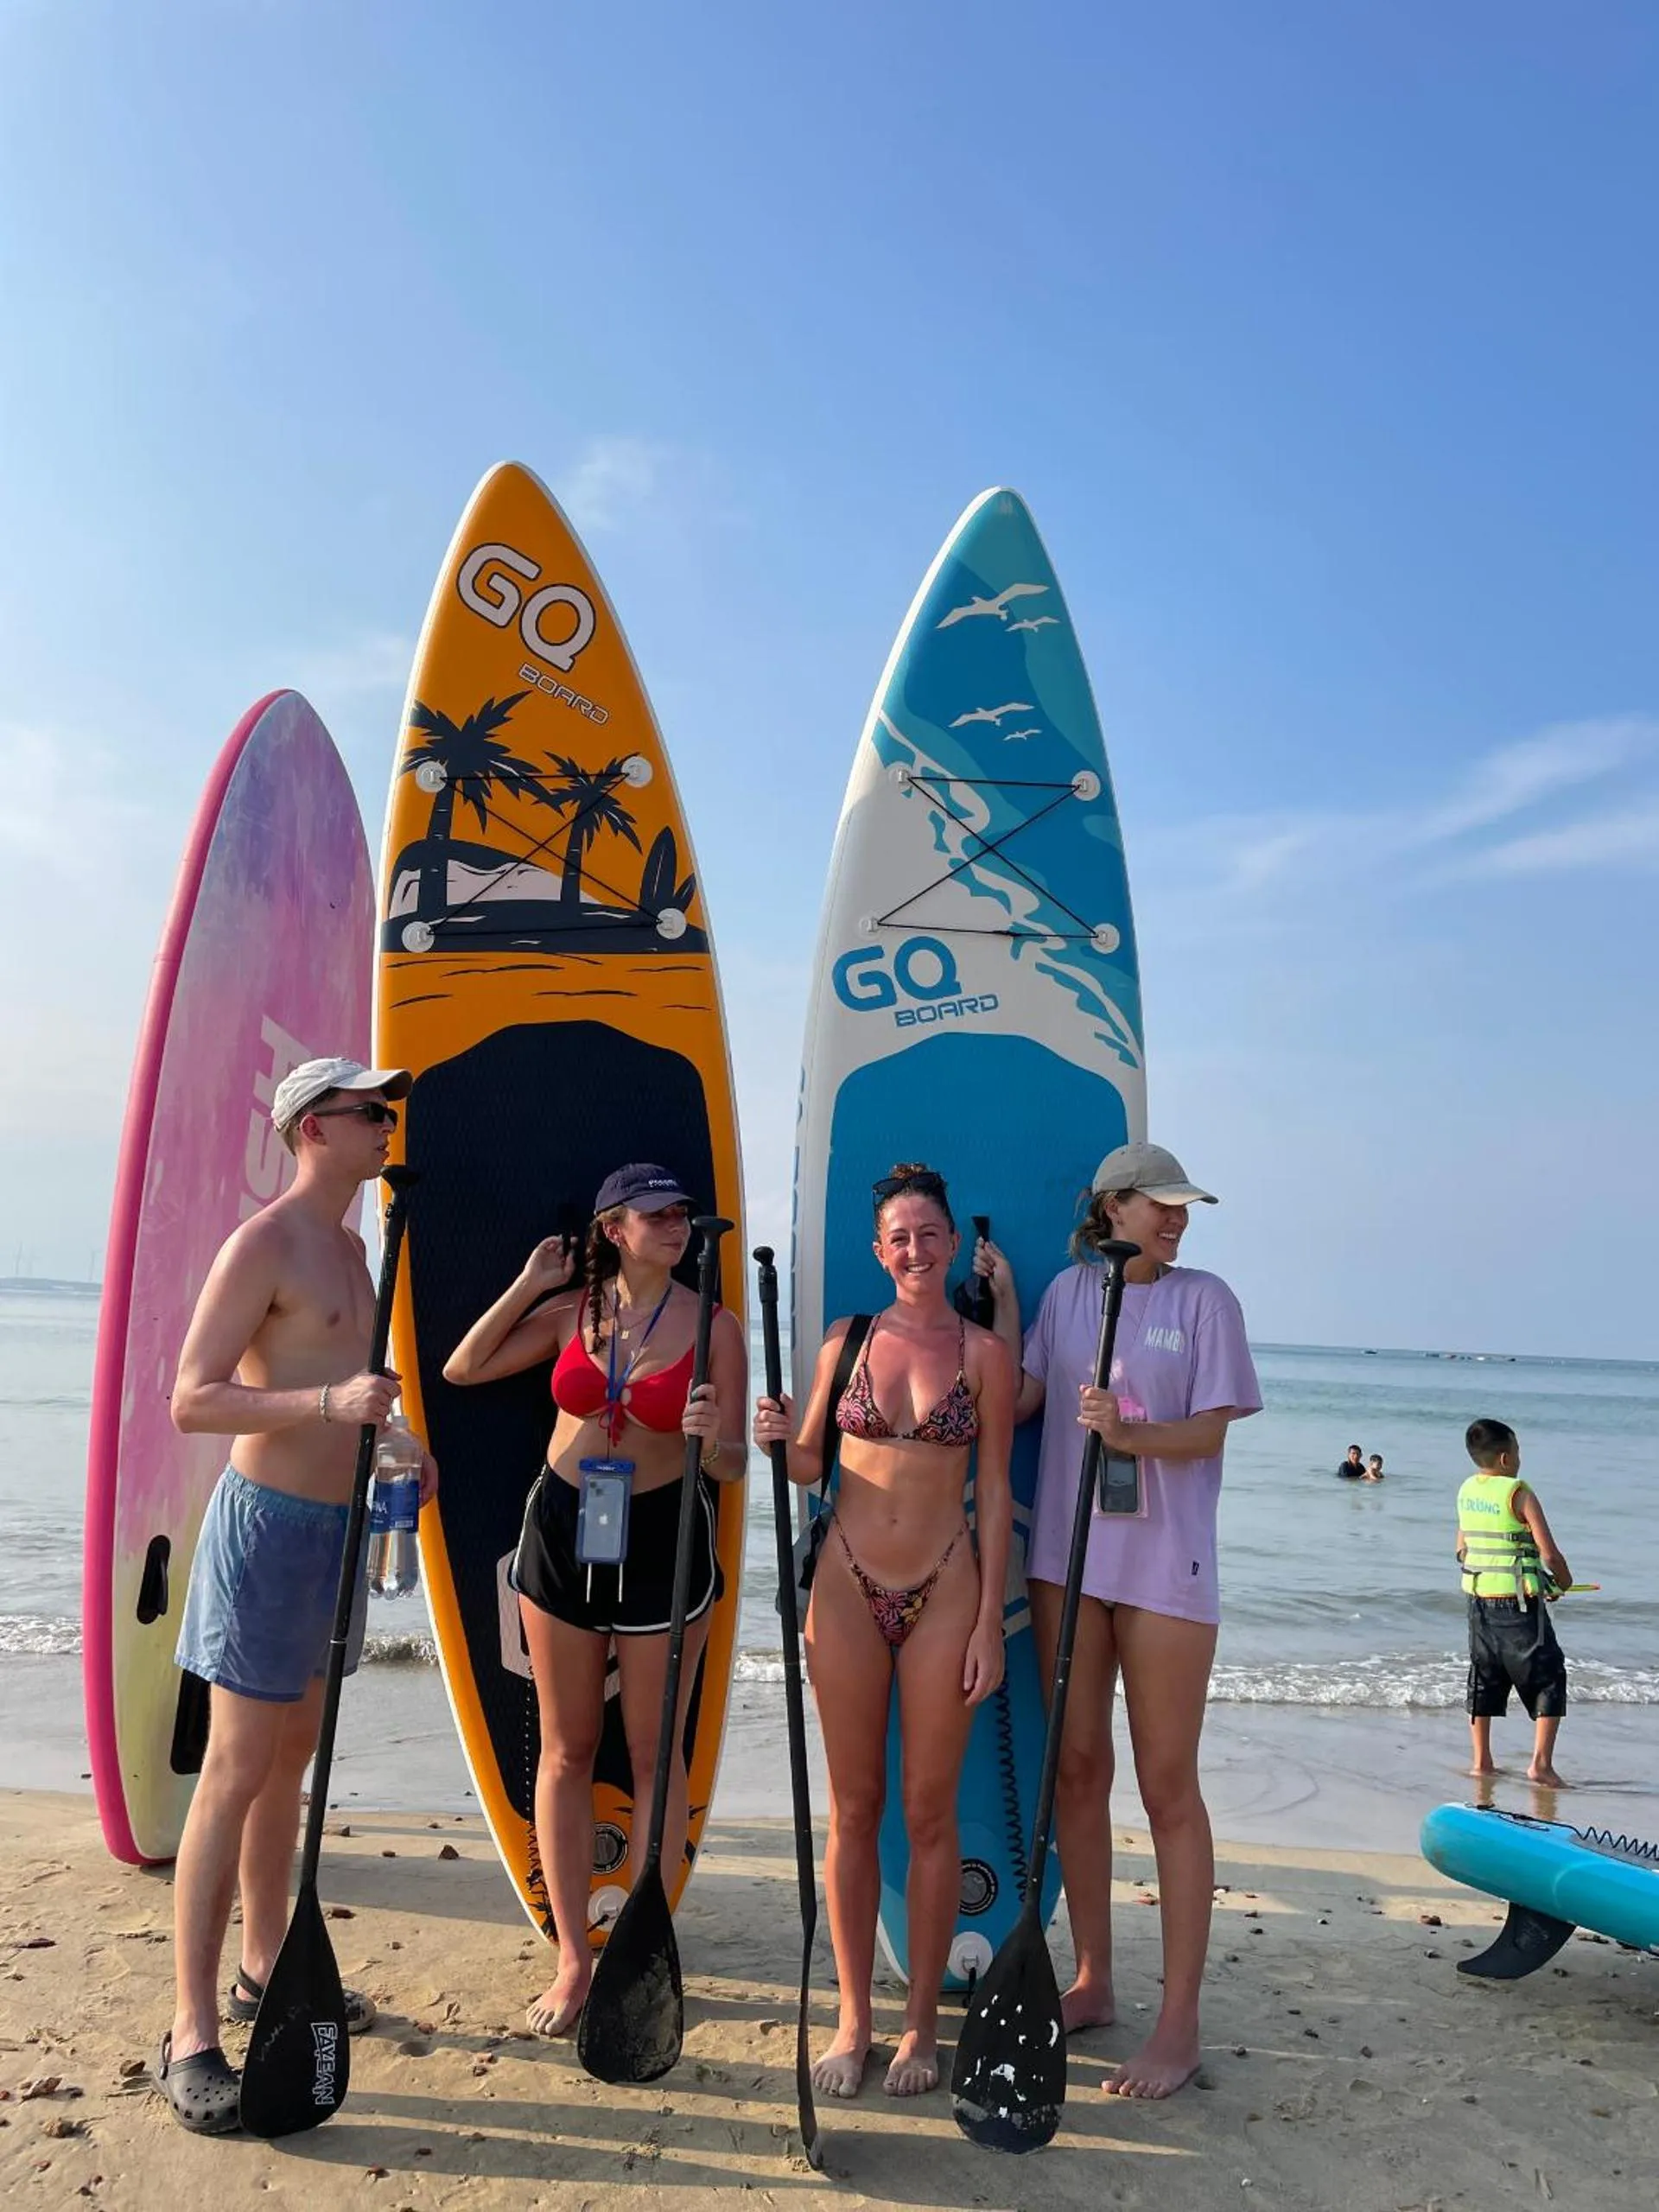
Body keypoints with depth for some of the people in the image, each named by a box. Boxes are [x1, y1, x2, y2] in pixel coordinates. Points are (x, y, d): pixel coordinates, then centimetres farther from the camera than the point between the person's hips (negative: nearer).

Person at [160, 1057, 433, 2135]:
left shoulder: (350, 1246, 13)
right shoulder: (263, 1245, -15)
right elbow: (192, 1400, -21)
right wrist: (332, 1402, -33)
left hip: (334, 1521, 9)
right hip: (270, 1519, -9)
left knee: (294, 1757, 17)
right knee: (238, 1772, -5)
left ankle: (264, 1970, 32)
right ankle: (192, 2036, 5)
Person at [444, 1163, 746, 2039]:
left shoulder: (713, 1327, -7)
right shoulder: (571, 1309, 0)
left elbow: (732, 1466, -9)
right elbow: (463, 1369, 2)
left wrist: (712, 1440, -31)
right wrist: (526, 1285, -4)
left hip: (663, 1539, -2)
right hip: (561, 1529, 3)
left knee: (655, 1755, 8)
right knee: (566, 1748, 11)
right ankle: (574, 1957, 25)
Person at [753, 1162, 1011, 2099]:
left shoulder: (984, 1353, -2)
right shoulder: (848, 1340, 4)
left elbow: (995, 1493, -1)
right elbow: (810, 1466, 11)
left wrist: (990, 1621, -5)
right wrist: (781, 1438, -12)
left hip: (943, 1591, -2)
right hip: (848, 1585, 2)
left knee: (931, 1811, 7)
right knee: (854, 1808, 10)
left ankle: (922, 2022, 23)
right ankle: (853, 2020, 24)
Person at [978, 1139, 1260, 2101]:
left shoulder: (1204, 1298, -2)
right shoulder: (1067, 1291, 8)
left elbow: (1211, 1432, -7)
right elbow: (1016, 1401, 3)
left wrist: (1128, 1433, -23)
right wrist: (1002, 1302, -1)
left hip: (1166, 1563, -3)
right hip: (1067, 1553, 4)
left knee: (1168, 1784, 2)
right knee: (1079, 1768, 12)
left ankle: (1180, 2021, 14)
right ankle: (1094, 1981, 28)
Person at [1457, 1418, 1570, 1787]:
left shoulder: (1466, 1491, 5)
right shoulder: (1519, 1493, -15)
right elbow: (1549, 1554, -15)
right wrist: (1563, 1582, 4)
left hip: (1478, 1600, 6)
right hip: (1519, 1604, -6)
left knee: (1484, 1677, 15)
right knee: (1548, 1678, 7)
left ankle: (1481, 1760, 19)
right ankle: (1541, 1762, 2)